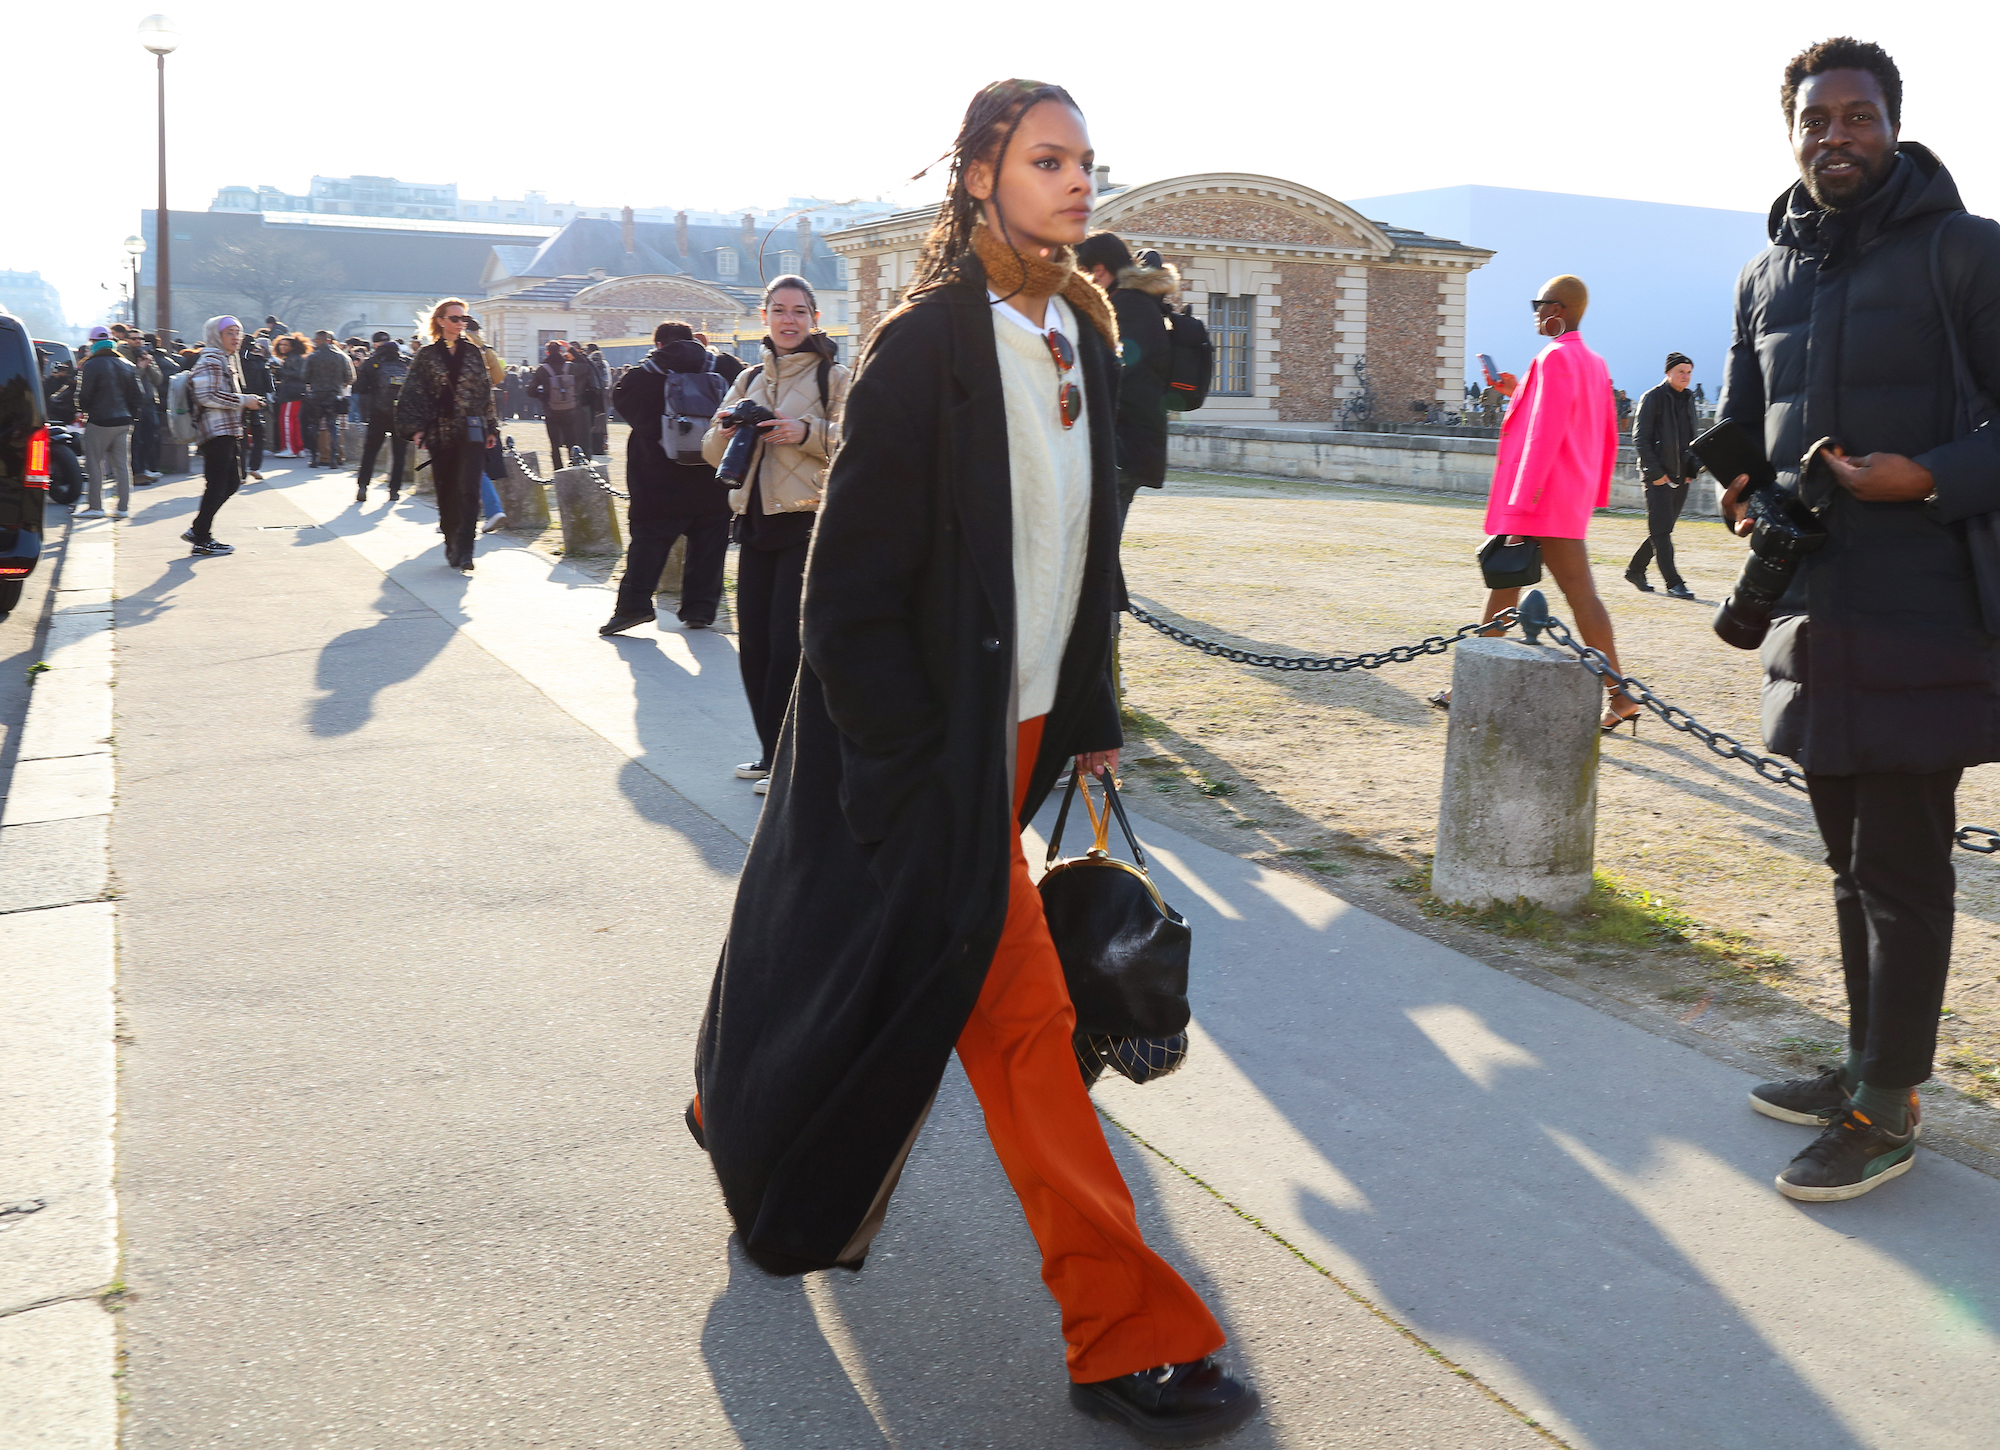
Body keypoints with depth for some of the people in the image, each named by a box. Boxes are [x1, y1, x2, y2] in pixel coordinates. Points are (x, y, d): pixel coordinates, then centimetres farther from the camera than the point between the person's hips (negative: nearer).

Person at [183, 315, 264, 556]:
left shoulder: (227, 359, 22)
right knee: (217, 485, -7)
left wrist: (249, 401, 15)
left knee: (232, 483, 11)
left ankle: (198, 529, 16)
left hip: (229, 431, 10)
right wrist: (244, 401, -17)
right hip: (217, 430, -10)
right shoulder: (211, 359, -10)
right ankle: (202, 540, 0)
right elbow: (207, 396, -21)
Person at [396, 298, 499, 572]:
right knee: (446, 493, 6)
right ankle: (452, 547, 20)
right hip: (441, 432, 0)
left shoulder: (474, 353, 9)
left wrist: (491, 428, 10)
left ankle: (463, 552, -14)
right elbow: (413, 393, 3)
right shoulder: (428, 356, 4)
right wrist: (416, 428, -6)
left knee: (468, 489, -12)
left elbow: (486, 393, 12)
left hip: (471, 431, 0)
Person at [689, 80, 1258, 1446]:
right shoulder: (925, 347, -16)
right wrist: (913, 767, -17)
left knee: (859, 961, 22)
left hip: (1021, 726, 8)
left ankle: (747, 1120, 49)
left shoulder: (1086, 343, 7)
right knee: (1022, 1011, -5)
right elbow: (852, 587, -16)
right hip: (937, 743, -8)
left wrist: (1092, 715, 13)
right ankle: (1128, 1334, 5)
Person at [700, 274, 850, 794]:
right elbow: (713, 453, 15)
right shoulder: (749, 379, 16)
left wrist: (807, 432, -26)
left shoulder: (833, 376, 0)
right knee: (753, 646, 9)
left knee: (789, 645, -9)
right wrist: (726, 434, -6)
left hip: (808, 522, -6)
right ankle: (772, 752, 22)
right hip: (756, 521, 6)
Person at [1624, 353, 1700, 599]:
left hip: (1681, 477, 7)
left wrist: (1693, 469, 10)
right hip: (1658, 476, -7)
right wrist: (1655, 472, -14)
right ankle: (1673, 582, -9)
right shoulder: (1652, 398, -5)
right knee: (1661, 530, -8)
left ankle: (1635, 569, 24)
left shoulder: (1688, 399, 15)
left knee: (1663, 530, 10)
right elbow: (1640, 438, -9)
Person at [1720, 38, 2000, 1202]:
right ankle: (1870, 1066, 28)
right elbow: (1741, 426, 22)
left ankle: (1889, 1112, 8)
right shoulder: (1768, 274, 13)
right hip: (1815, 614, 7)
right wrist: (1744, 493, 3)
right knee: (1853, 858, 15)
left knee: (1902, 868, -2)